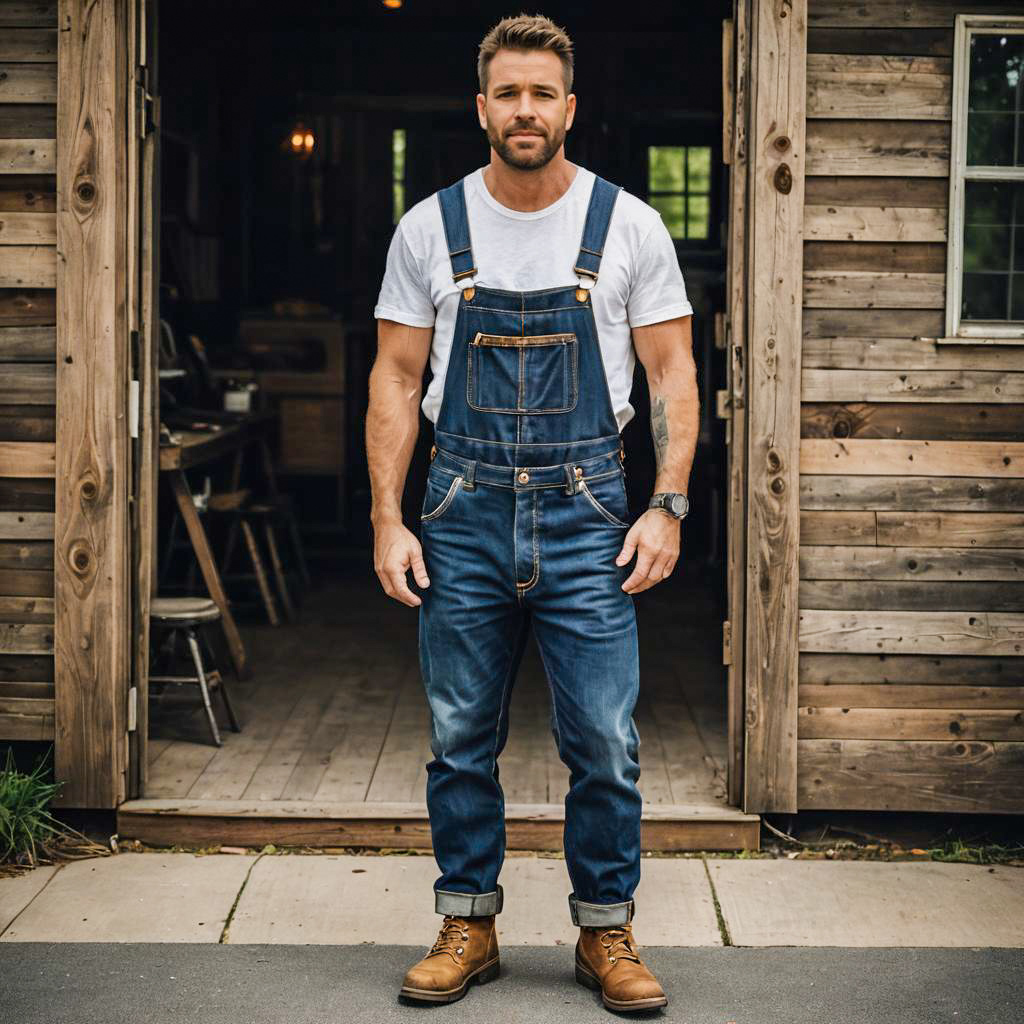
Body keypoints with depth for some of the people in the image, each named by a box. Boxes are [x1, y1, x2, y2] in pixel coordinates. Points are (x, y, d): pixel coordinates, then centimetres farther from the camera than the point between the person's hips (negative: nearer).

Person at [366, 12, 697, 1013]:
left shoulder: (628, 225, 1)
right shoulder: (428, 228, 3)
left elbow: (671, 372, 3)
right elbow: (395, 378, 5)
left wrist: (667, 506, -7)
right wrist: (387, 521, -2)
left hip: (586, 512, -1)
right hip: (463, 507, 1)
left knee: (604, 741, 0)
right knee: (461, 740, 8)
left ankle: (606, 933, 16)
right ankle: (467, 928, 22)